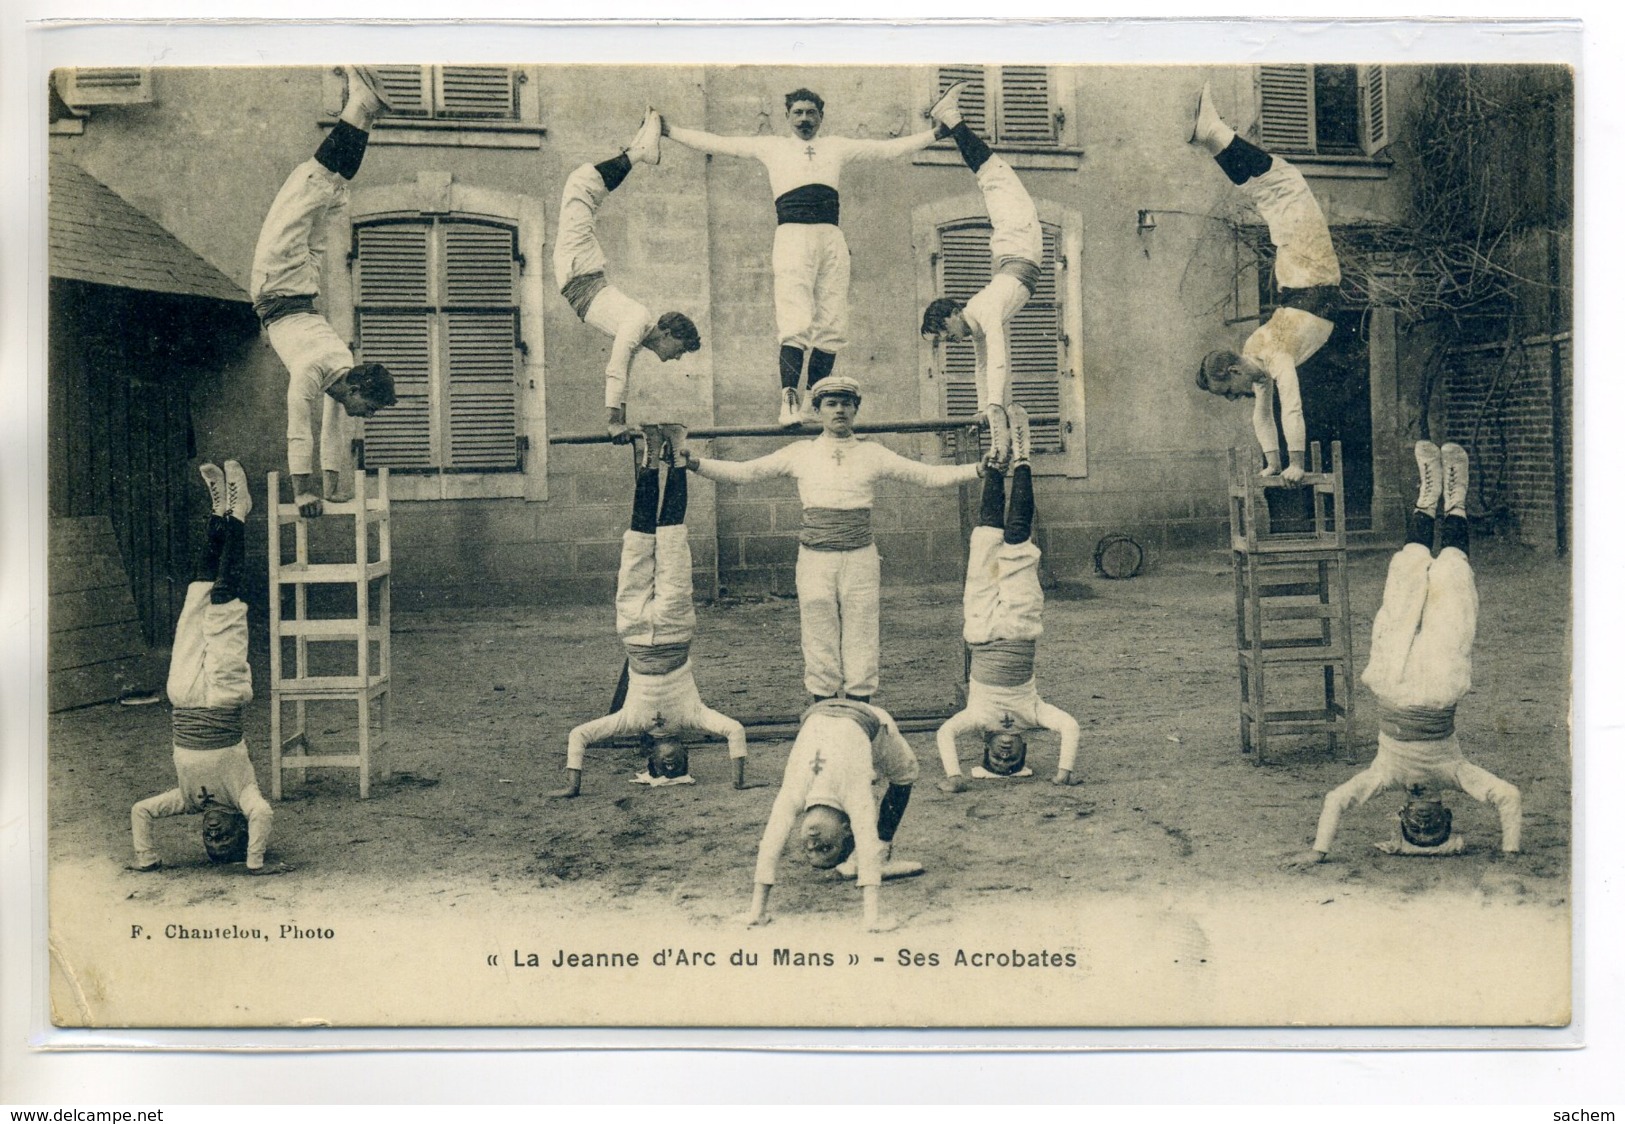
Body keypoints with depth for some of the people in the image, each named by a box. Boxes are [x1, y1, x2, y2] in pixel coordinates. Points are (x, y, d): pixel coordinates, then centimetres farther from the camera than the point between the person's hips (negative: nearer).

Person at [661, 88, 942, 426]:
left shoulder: (836, 147, 25)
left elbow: (889, 149, 29)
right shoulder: (771, 147, 20)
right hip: (793, 236, -3)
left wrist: (936, 132, 28)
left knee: (830, 327, -2)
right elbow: (716, 144, 21)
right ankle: (788, 401, -23)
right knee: (796, 325, -18)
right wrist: (669, 130, 19)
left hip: (832, 239, 3)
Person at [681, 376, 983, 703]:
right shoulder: (801, 453, 7)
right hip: (815, 561, 0)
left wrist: (980, 469, -6)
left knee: (862, 652, 3)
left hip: (861, 561, 0)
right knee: (820, 655, 5)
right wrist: (694, 463, -8)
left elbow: (929, 475, 5)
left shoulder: (872, 454, 7)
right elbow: (743, 472, 5)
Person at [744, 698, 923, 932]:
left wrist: (872, 915, -56)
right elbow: (769, 849, -35)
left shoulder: (856, 795, -42)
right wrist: (756, 909, -39)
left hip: (867, 720, -2)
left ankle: (882, 858, 17)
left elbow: (868, 849, -49)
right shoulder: (792, 796, -34)